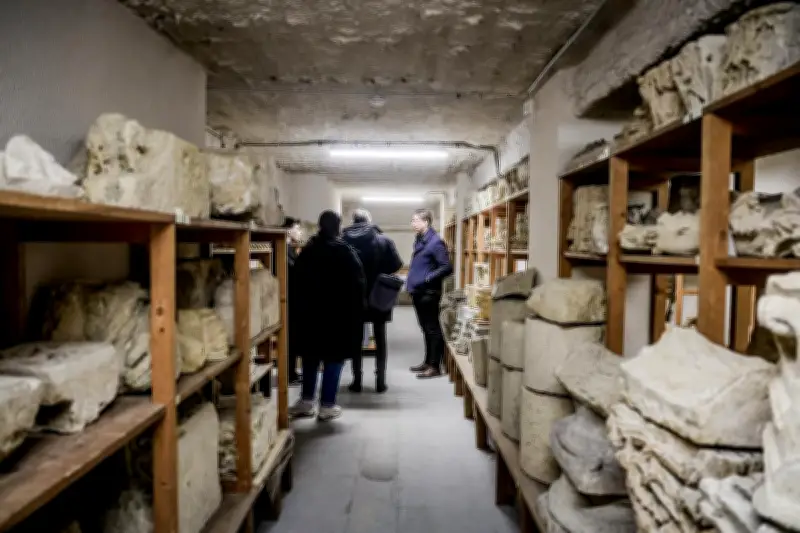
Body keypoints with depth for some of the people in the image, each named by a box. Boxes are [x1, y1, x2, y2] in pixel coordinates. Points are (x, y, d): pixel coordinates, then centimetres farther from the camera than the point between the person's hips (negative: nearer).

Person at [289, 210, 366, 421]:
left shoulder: (307, 250, 7)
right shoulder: (345, 251, -9)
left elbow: (297, 281, 11)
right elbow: (357, 282, -11)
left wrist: (301, 305, 16)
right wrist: (358, 307, 0)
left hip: (309, 311, 5)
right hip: (339, 312, -5)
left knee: (311, 354, 16)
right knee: (334, 357, 3)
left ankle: (306, 401, 20)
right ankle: (327, 405, 6)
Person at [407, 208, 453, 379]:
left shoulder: (435, 242, -16)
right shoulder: (419, 240, 11)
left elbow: (447, 267, -19)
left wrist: (427, 279, -21)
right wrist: (410, 281, 13)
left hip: (428, 293, -9)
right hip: (418, 291, 9)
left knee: (433, 329, 0)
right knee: (426, 328, 16)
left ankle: (435, 367, 8)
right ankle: (428, 362, 27)